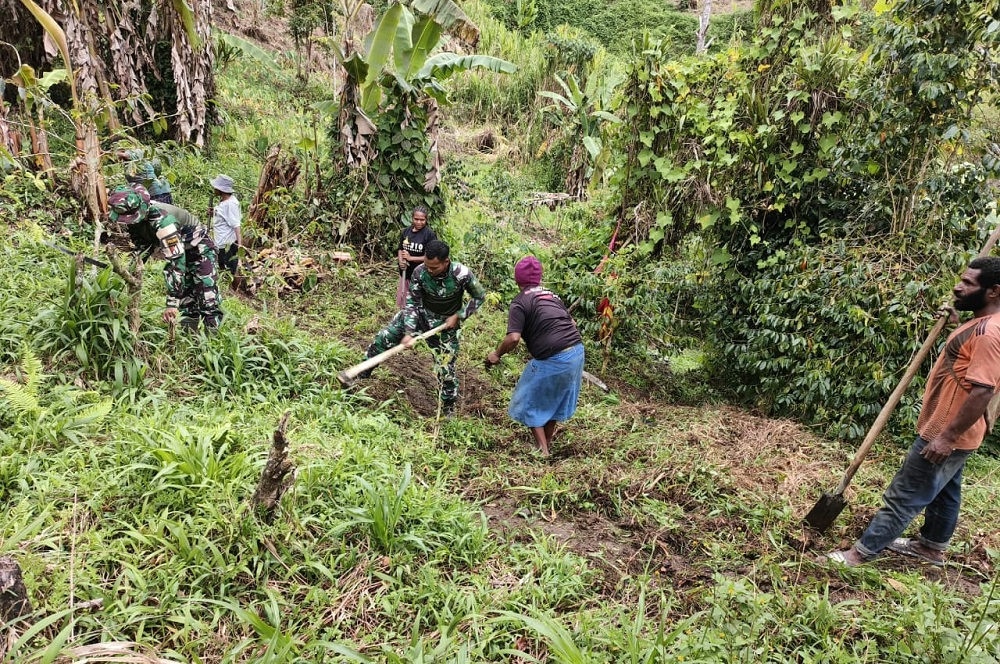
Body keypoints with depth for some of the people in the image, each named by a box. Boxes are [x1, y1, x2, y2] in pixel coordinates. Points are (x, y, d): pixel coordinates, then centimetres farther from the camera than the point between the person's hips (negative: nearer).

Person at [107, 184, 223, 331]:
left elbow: (176, 261, -40)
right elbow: (143, 247, 7)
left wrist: (172, 303, -41)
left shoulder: (160, 219, -37)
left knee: (208, 301, -13)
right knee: (186, 301, 11)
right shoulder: (134, 219, -12)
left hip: (199, 249, -8)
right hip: (178, 249, 8)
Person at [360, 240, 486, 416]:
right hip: (419, 314, 2)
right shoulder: (419, 272, -23)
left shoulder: (461, 274, -29)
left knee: (445, 369, 1)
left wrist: (458, 316, -16)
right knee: (383, 338, -4)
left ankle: (448, 411, 25)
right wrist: (409, 332, -25)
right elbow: (412, 303, -16)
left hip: (445, 324, -2)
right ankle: (359, 375, 15)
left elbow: (480, 296, -11)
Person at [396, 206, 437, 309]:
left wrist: (411, 258, -18)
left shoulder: (430, 235, -14)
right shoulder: (406, 231, 2)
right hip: (405, 273, 5)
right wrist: (400, 261, -10)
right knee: (402, 303, 16)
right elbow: (400, 249, 11)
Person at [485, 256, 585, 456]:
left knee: (531, 404, 14)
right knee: (554, 401, 25)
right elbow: (572, 322, 21)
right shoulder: (551, 295, 16)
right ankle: (547, 444, 39)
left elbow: (513, 338, -17)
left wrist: (496, 354, -1)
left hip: (553, 359, -7)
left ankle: (543, 451, 17)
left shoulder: (520, 302, -6)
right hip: (577, 350, 7)